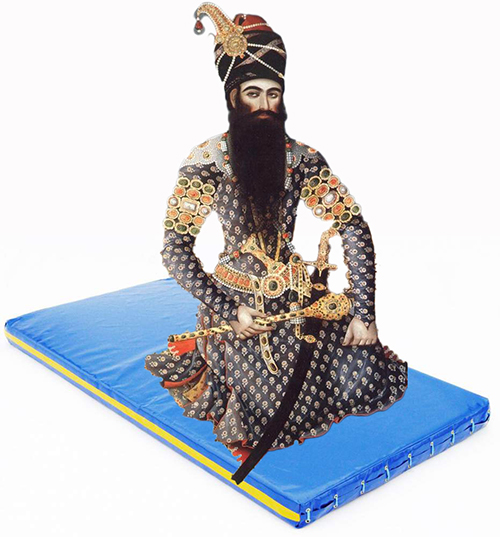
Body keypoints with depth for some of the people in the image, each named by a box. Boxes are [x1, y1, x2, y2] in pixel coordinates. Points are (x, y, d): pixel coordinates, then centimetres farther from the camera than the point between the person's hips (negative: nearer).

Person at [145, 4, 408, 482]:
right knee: (266, 411, -19)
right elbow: (175, 250, -10)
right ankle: (206, 362, 16)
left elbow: (354, 230, -2)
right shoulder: (206, 163, -9)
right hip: (235, 300, -4)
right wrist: (228, 312, -16)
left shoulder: (301, 159, -1)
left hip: (299, 295, 4)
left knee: (366, 378, -9)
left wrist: (363, 314, -10)